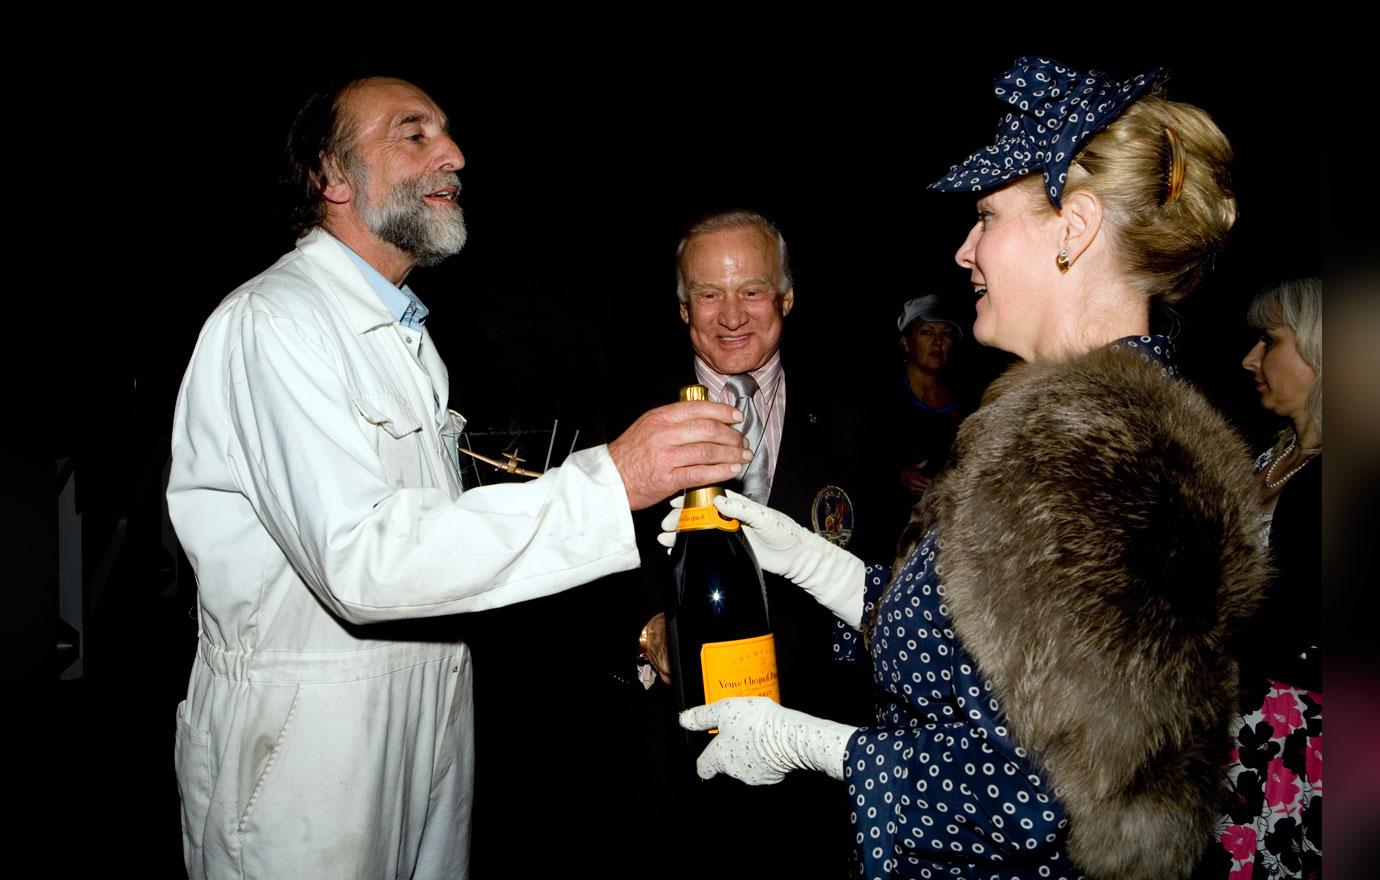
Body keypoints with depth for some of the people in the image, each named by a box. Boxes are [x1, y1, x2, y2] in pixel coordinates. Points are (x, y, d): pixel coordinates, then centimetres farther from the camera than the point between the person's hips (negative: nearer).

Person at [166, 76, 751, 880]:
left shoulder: (407, 333, 14)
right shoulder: (273, 322, -17)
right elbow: (360, 559, -30)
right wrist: (607, 484, -34)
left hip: (428, 736, 8)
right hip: (302, 750, -8)